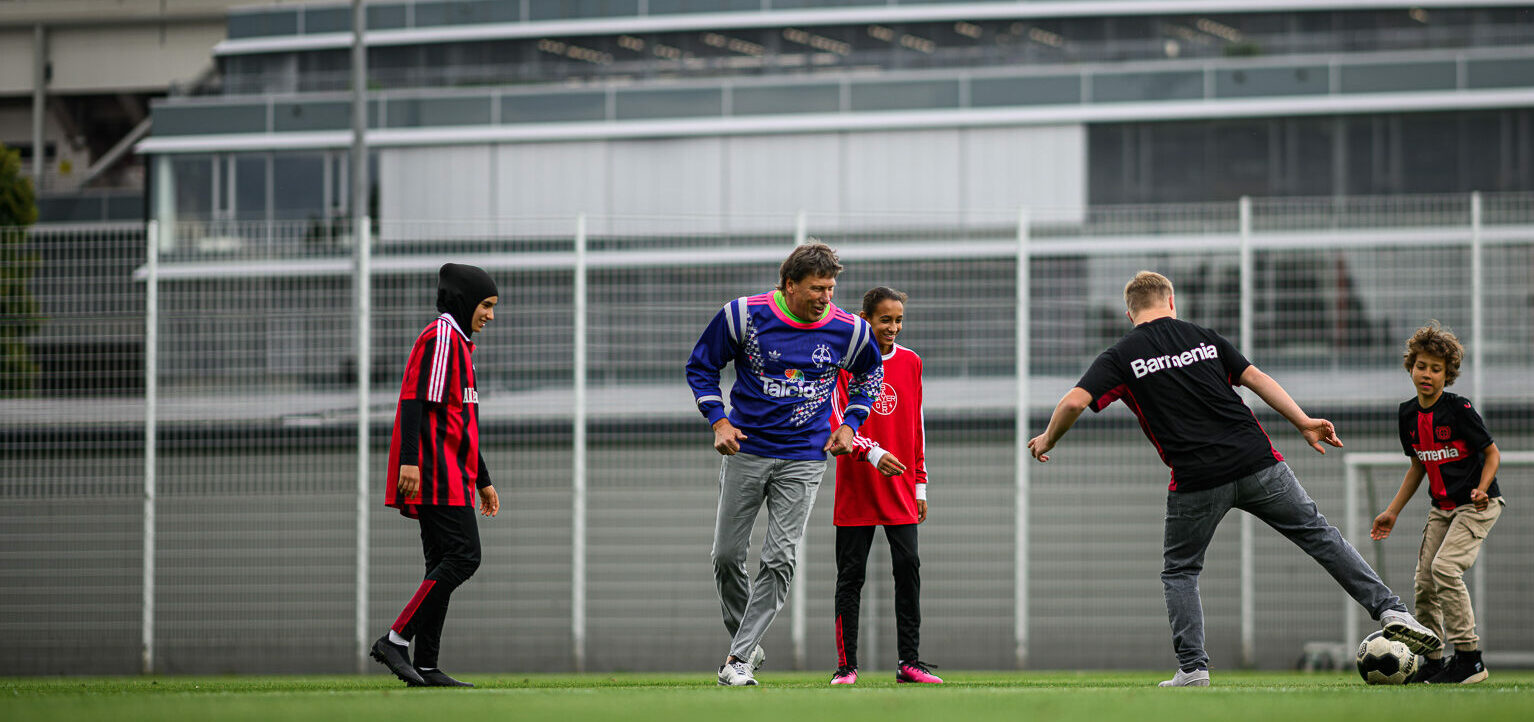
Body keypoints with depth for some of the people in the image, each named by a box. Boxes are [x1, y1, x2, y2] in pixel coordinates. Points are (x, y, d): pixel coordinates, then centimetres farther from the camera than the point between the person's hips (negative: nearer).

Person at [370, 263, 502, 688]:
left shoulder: (458, 344, 26)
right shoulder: (440, 337, -7)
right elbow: (415, 399, -18)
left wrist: (483, 481, 30)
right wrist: (409, 459, -28)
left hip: (451, 477, 11)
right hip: (437, 472, -11)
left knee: (444, 565, 7)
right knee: (463, 556, -16)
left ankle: (425, 667, 5)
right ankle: (396, 641, -18)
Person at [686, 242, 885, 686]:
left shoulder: (848, 331, -5)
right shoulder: (744, 315, -9)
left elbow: (870, 375, 18)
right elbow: (701, 366, 4)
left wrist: (850, 424, 6)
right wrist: (718, 421, -6)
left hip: (804, 459, 0)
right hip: (746, 448, 0)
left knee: (780, 559, -10)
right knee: (726, 556, 1)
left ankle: (738, 660, -5)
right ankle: (748, 645, 21)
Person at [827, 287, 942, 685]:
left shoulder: (911, 362, 9)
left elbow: (917, 428, 13)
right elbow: (836, 423, -10)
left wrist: (920, 484, 11)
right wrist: (873, 454, -24)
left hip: (900, 488, 3)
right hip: (856, 487, -3)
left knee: (908, 568, -3)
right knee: (851, 574, 0)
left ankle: (909, 661, 2)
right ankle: (846, 665, 4)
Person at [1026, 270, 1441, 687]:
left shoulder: (1120, 357, 4)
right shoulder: (1203, 337, 12)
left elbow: (1075, 402, -7)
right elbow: (1256, 378, 6)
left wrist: (1047, 441, 10)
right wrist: (1304, 423, 6)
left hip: (1196, 481, -2)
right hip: (1258, 465, 2)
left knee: (1179, 571, 16)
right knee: (1318, 535, 13)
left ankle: (1193, 668, 5)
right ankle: (1389, 610, 7)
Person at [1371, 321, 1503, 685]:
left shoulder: (1458, 409, -16)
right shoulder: (1408, 413, 5)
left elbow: (1492, 453, -9)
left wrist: (1481, 489, -25)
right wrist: (1392, 512, 15)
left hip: (1477, 504, -7)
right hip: (1442, 506, 7)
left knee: (1444, 566, -23)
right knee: (1424, 581, 1)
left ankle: (1470, 658, -18)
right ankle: (1433, 662, 14)